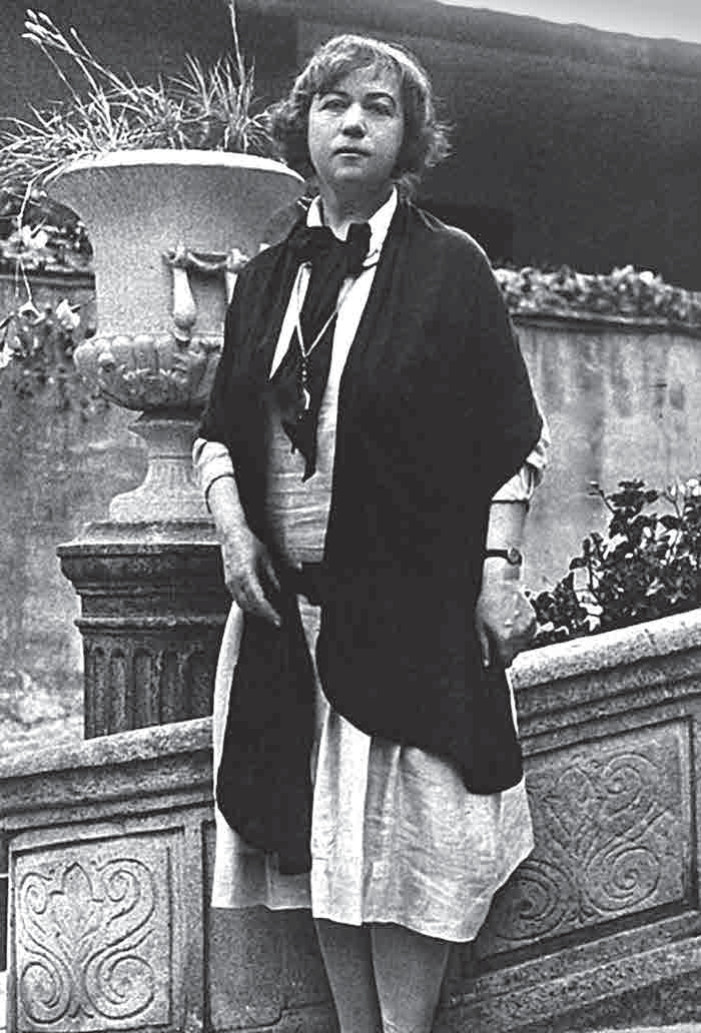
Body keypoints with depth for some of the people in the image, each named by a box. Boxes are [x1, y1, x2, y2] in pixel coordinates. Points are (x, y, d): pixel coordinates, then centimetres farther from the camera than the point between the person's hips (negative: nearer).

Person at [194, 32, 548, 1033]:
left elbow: (511, 439, -3)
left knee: (403, 839, -1)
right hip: (287, 604, 5)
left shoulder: (450, 266, -2)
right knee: (321, 838, 9)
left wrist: (499, 566, -9)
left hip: (415, 605, -4)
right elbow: (219, 428, 16)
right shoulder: (265, 279, 10)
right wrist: (231, 523, 0)